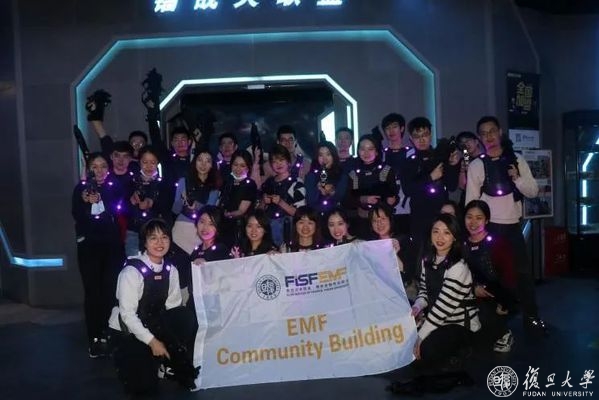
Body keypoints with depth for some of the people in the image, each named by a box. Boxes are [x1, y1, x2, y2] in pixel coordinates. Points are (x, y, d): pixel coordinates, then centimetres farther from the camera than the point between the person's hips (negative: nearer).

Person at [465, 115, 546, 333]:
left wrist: (517, 178, -16)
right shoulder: (476, 165, -4)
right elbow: (471, 201, -2)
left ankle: (531, 317, 17)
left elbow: (533, 191, 1)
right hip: (489, 226, -2)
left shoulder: (517, 160, 3)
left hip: (513, 225, 2)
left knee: (523, 270, 4)